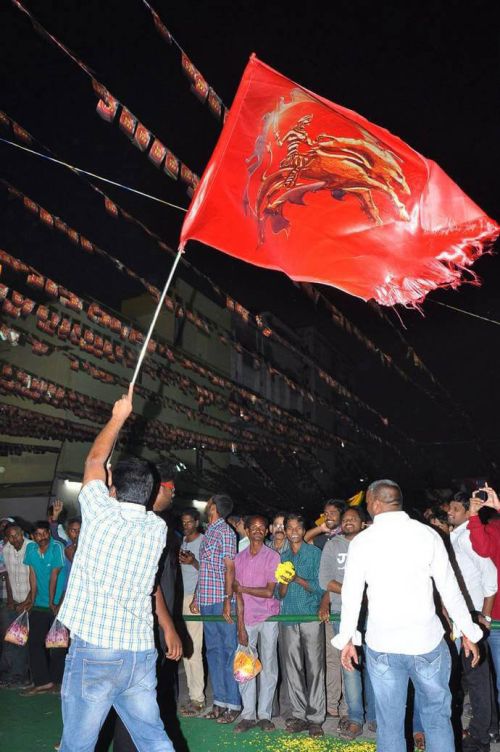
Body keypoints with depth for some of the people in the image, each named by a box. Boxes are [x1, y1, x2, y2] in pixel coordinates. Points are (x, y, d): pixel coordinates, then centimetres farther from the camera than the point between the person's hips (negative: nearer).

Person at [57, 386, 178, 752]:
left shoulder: (101, 513, -8)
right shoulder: (158, 529, 2)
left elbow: (94, 461, 8)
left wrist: (119, 416, 19)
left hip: (93, 651, -4)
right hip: (141, 652, 5)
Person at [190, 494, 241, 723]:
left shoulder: (225, 531, -8)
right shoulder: (208, 533, 16)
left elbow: (230, 568, -13)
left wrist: (228, 600, -18)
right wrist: (196, 597, 18)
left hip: (220, 600, -8)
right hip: (206, 601, 8)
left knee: (228, 650, -1)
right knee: (213, 650, 12)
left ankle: (233, 703, 5)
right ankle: (220, 701, 20)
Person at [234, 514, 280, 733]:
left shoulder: (273, 557, -3)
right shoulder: (239, 559, 5)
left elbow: (269, 592, -9)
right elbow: (238, 595, 3)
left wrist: (242, 588, -7)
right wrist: (240, 626, -1)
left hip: (268, 618, -2)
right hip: (247, 619, 2)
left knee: (268, 666, 4)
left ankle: (264, 714, 14)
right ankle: (248, 715, 13)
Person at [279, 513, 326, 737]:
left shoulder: (315, 553, 3)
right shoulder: (282, 557, 14)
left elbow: (319, 587, -3)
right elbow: (281, 594, 13)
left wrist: (297, 579, -16)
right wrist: (284, 582, -8)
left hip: (311, 616, -4)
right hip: (288, 618, 4)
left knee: (314, 667, -2)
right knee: (292, 668, 6)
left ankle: (315, 718, 5)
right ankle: (299, 715, 15)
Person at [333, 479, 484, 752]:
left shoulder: (362, 541, -4)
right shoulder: (427, 534, -4)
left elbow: (351, 594, -1)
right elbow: (450, 588, 0)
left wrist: (347, 639, 8)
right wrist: (469, 632, 9)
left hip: (382, 646, 0)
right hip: (427, 640, 0)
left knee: (389, 722, 11)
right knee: (437, 716, 14)